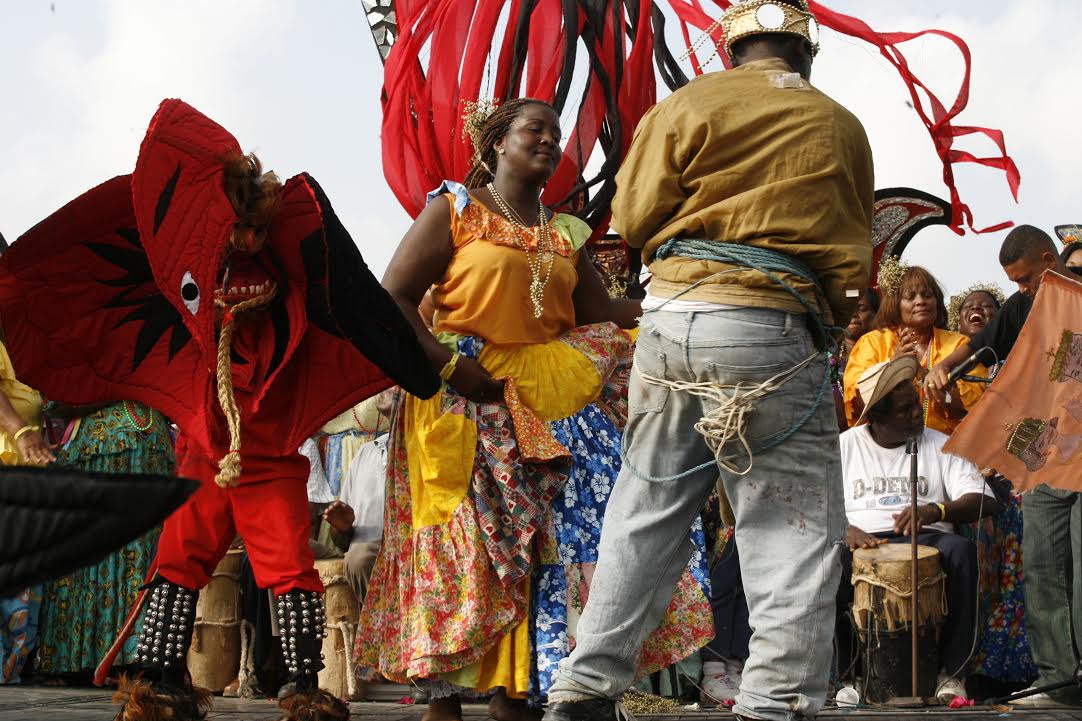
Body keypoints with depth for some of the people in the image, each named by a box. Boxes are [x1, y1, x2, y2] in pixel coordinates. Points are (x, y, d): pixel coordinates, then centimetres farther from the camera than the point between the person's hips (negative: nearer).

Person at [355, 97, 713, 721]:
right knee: (465, 538, -9)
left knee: (553, 539, -4)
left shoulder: (565, 234, 18)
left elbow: (602, 316, 13)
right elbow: (395, 297, -5)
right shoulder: (455, 209, 2)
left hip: (549, 405, 5)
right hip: (467, 402, -5)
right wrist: (451, 366, -16)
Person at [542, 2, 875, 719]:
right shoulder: (840, 127, 6)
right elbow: (851, 259, 11)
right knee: (796, 528, 1)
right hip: (771, 329, -3)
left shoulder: (690, 103, 6)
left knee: (645, 513, 12)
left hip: (671, 314, 3)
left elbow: (634, 218, 5)